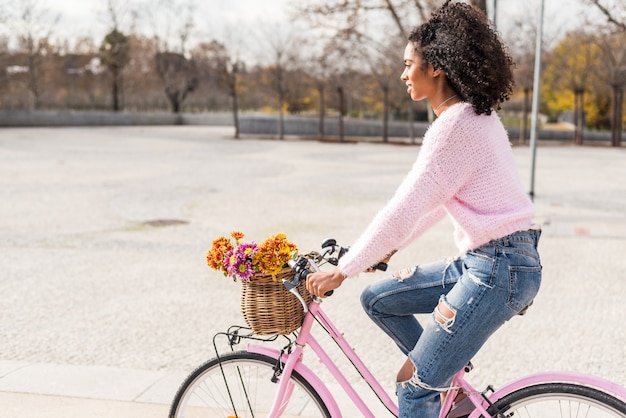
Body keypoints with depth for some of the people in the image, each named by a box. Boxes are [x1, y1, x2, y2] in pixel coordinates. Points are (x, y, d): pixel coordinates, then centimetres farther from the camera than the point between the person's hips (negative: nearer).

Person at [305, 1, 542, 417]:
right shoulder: (479, 116, 13)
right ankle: (452, 382, 19)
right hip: (484, 260, 10)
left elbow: (402, 210, -20)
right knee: (378, 299, 14)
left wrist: (342, 270, -13)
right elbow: (435, 202, 20)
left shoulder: (454, 125, -18)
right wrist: (389, 247, 23)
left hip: (497, 270, -10)